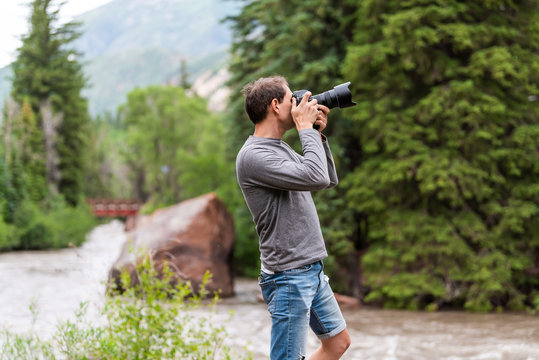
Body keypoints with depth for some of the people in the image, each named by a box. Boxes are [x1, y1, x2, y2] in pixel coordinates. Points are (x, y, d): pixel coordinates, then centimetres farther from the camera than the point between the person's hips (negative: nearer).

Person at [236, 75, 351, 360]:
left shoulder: (282, 149, 13)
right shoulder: (253, 156, -18)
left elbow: (329, 181, 19)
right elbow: (316, 178, -27)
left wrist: (319, 134, 10)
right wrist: (306, 128, -15)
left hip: (312, 270, 10)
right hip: (288, 277, -10)